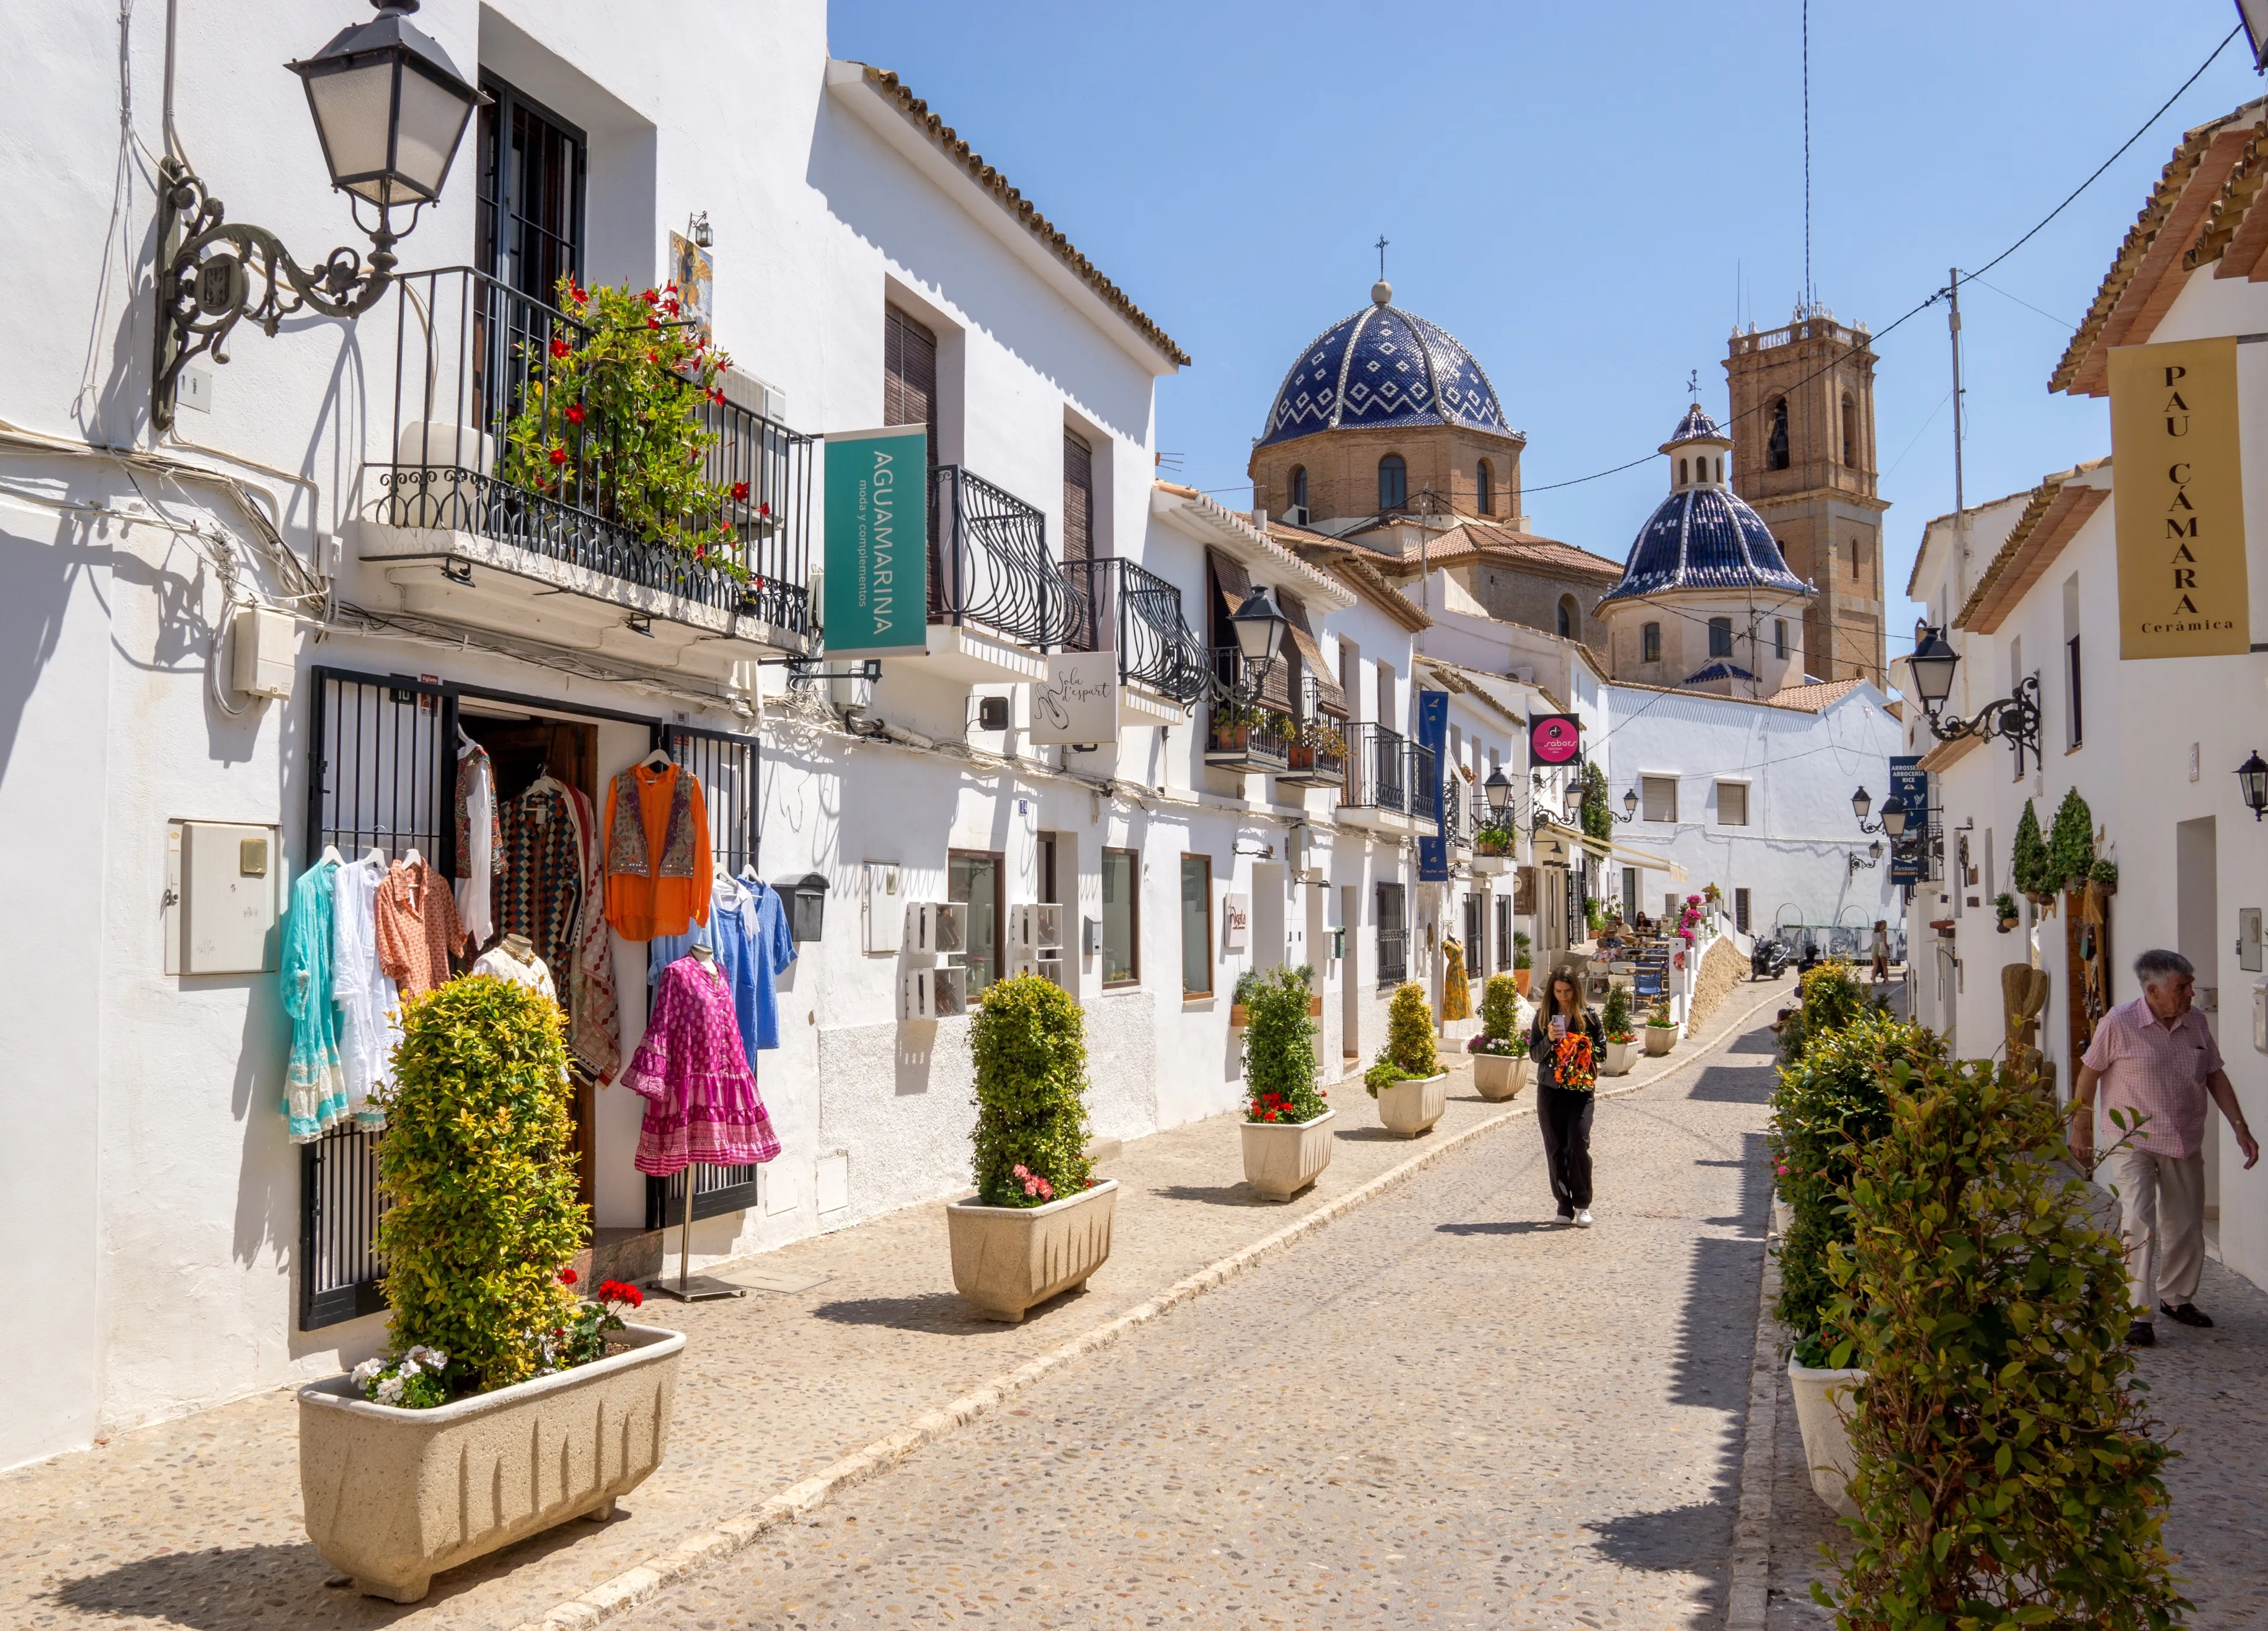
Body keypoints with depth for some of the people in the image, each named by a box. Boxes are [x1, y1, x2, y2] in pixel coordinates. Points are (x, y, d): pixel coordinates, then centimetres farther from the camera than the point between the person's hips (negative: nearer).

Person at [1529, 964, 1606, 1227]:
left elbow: (1601, 1048, 5)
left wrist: (1581, 1048, -12)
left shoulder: (1588, 1015, 1)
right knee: (1555, 1148, 3)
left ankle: (1582, 1204, 1)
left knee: (1579, 1144, -11)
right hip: (1550, 1090, 2)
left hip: (1581, 1089, -2)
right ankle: (1564, 1204, 13)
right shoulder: (1543, 1016, 4)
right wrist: (1549, 1040, -15)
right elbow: (1534, 1054, 2)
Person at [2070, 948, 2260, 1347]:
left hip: (2185, 1145, 5)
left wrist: (2240, 1127, 4)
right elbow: (2088, 1075, -6)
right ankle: (2138, 1314, -10)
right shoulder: (2119, 1023, -14)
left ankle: (2176, 1298, 35)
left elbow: (2216, 1076, 10)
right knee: (2139, 1224, -14)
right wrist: (2081, 1131, -2)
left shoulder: (2196, 1023, 1)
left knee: (2186, 1228, 14)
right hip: (2133, 1142, -5)